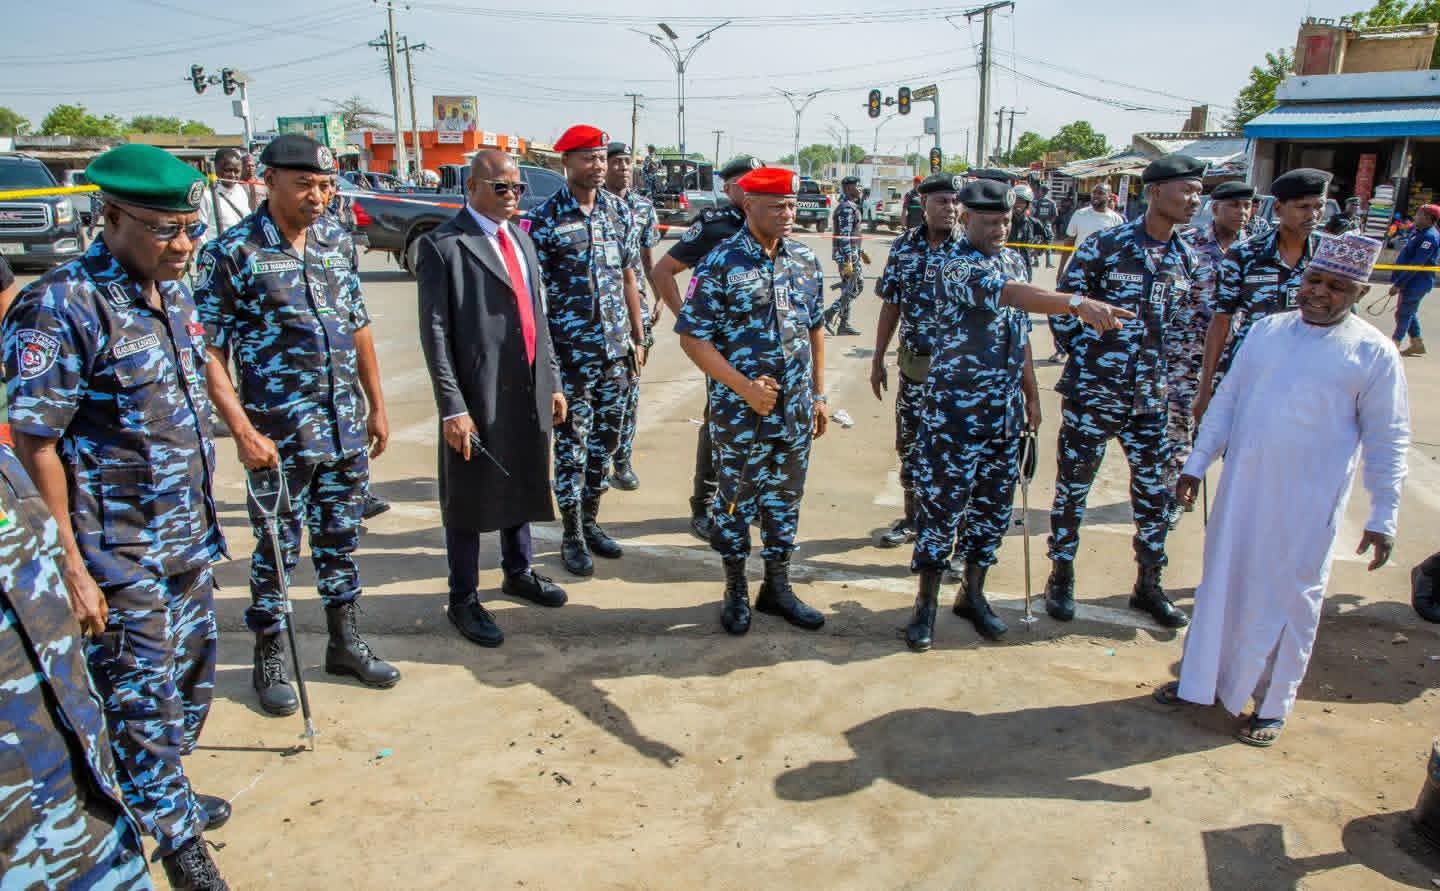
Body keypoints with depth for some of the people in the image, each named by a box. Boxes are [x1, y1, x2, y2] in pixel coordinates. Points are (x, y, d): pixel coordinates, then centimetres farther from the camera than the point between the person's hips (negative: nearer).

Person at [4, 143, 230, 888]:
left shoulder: (174, 295, 6)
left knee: (190, 683, 20)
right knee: (141, 700, 6)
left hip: (188, 543, 8)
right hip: (119, 555, -8)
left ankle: (161, 797, 42)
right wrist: (69, 565, -19)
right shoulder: (61, 307, -18)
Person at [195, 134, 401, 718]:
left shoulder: (337, 240, 6)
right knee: (277, 548, 8)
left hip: (347, 428, 5)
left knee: (340, 538, 16)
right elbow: (208, 354, -11)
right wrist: (244, 433, -16)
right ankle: (269, 660, 26)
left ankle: (345, 643, 32)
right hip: (280, 437, -5)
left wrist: (377, 405, 12)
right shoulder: (231, 253, -10)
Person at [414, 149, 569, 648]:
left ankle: (518, 573, 40)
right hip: (478, 396, -7)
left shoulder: (520, 239, 14)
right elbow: (435, 333, -12)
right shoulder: (443, 246, -9)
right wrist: (453, 407, -17)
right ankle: (464, 601, 21)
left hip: (528, 391, 7)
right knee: (469, 499, 5)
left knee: (523, 486, 20)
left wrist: (553, 381, 14)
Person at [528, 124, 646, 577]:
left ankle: (590, 520, 29)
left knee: (606, 436, 12)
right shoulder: (546, 216, -7)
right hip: (569, 349, -4)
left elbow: (629, 277, 10)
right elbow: (536, 289, -7)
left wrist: (638, 338, 8)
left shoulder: (619, 210, 6)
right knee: (571, 442, 3)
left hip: (616, 347, 5)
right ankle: (572, 535, 17)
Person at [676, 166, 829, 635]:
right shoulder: (720, 263, -12)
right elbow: (693, 338, -13)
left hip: (796, 409, 5)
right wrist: (746, 387, -18)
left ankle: (777, 587, 31)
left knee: (785, 498, 15)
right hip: (739, 410, -5)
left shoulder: (806, 260, 5)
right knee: (737, 499, 10)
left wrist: (818, 394, 12)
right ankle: (736, 591, 27)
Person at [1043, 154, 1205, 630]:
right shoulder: (1104, 245, -9)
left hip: (1149, 397, 5)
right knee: (1072, 488, 5)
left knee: (1154, 492, 10)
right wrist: (1087, 355, -4)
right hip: (1092, 393, -5)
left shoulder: (1186, 258, 7)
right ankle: (1061, 577, 22)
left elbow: (1181, 322, 18)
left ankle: (1148, 585, 26)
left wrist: (1161, 368, 10)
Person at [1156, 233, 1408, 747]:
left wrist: (1383, 517, -5)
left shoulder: (1373, 353, -6)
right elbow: (1226, 400, 10)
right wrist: (1197, 464, 8)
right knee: (1222, 583, 14)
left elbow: (1387, 441, -3)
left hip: (1307, 505, -4)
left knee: (1289, 599, 7)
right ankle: (1202, 680, 31)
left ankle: (1272, 704, 26)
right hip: (1241, 489, 4)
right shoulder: (1267, 329, 5)